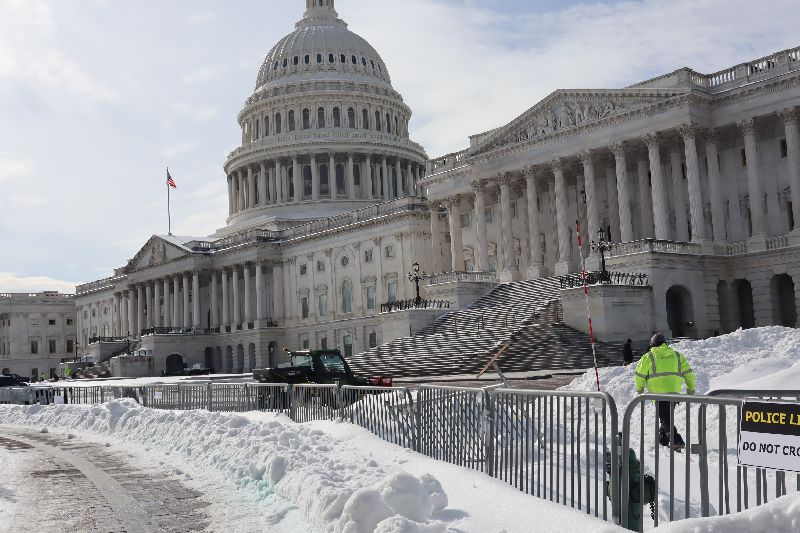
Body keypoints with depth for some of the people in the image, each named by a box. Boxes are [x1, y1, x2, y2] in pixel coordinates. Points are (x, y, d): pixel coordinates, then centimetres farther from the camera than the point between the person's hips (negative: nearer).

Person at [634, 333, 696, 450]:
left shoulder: (648, 357, 2)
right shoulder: (677, 356, 14)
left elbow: (639, 375, 1)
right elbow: (688, 373, 13)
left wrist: (640, 389, 17)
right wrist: (691, 388, 24)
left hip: (658, 393, -5)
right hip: (674, 392, 5)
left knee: (665, 419, -4)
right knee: (667, 415, 22)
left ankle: (677, 441, -18)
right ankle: (662, 439, 28)